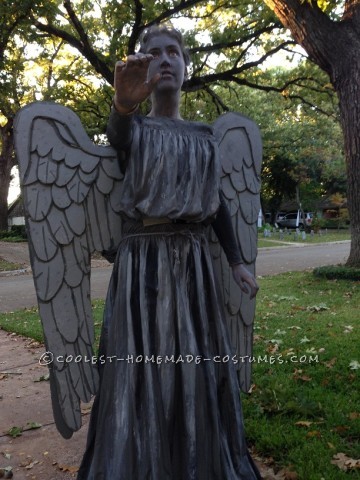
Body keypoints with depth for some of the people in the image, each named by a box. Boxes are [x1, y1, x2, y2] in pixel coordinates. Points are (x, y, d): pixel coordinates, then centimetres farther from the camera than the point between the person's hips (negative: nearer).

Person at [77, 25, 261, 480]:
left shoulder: (203, 134, 13)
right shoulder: (133, 128, 3)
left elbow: (217, 202, 12)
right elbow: (118, 134, -23)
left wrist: (236, 262, 7)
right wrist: (124, 103, -46)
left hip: (193, 260, 3)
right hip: (142, 259, -3)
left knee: (196, 363, 8)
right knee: (142, 364, 0)